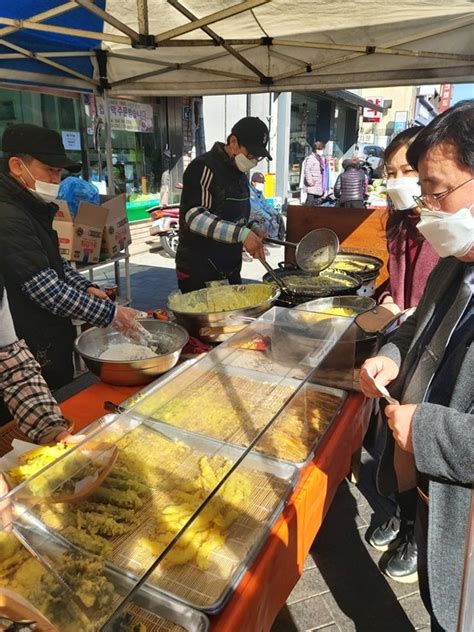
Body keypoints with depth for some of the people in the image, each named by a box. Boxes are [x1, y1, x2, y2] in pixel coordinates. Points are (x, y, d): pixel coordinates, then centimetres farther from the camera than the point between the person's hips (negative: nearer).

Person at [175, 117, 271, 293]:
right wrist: (242, 234, -32)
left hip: (230, 271, 8)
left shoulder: (240, 173, 13)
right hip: (199, 273, -8)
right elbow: (194, 217, -24)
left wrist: (251, 230, 2)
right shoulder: (203, 168, -14)